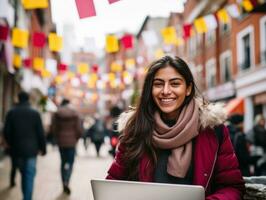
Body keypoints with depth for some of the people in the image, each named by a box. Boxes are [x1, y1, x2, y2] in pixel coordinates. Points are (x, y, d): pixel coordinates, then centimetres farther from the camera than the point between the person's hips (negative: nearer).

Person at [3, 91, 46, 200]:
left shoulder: (11, 113, -1)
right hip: (31, 150, -3)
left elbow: (6, 132, 0)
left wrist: (11, 144, 16)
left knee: (23, 174, 18)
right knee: (29, 175, 0)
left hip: (17, 150, 3)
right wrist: (43, 148, 4)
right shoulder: (35, 113, -6)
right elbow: (40, 133, -5)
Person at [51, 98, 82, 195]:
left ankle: (64, 183, 20)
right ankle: (66, 182, -18)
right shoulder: (75, 114, -4)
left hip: (61, 141, 2)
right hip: (71, 141, -2)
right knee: (70, 162, 3)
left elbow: (53, 128, -3)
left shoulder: (56, 114, 0)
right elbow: (79, 129, -7)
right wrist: (76, 138, 9)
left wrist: (57, 137, 12)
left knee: (63, 162, 15)